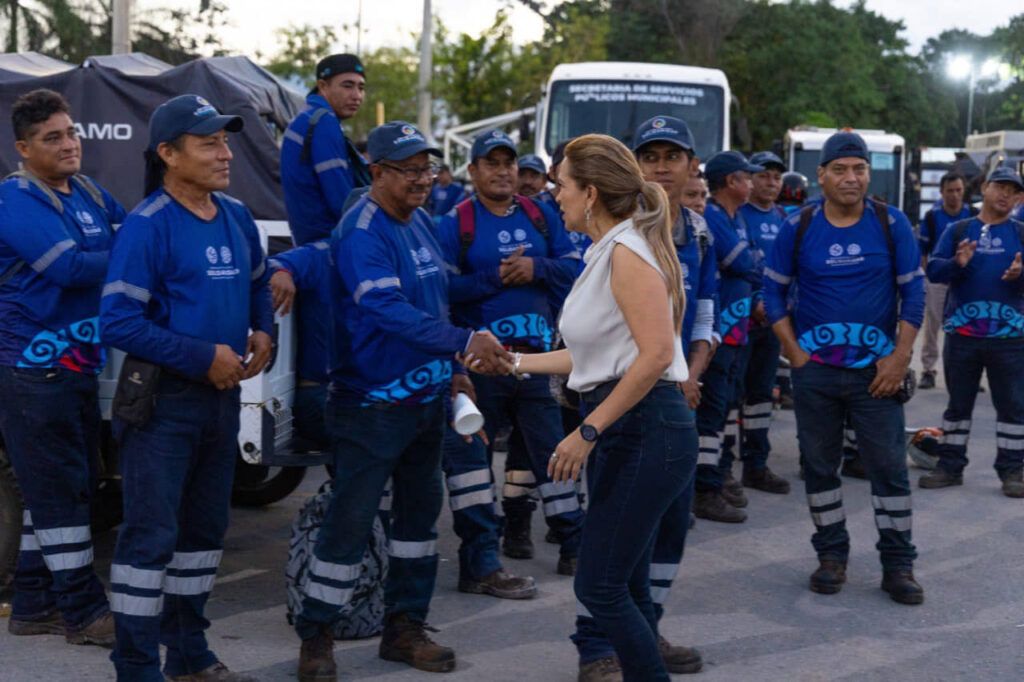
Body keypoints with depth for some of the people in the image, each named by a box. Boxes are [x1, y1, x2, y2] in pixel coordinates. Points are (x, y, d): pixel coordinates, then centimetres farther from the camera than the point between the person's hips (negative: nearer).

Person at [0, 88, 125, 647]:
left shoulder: (90, 194, 13)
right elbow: (70, 267, -22)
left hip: (80, 365, 8)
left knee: (61, 489, 13)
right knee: (59, 491, -4)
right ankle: (84, 611, 3)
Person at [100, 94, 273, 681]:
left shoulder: (237, 217, 8)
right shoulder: (146, 226, -15)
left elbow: (259, 284, 24)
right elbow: (119, 322, -20)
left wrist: (263, 331, 4)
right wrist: (202, 357, -20)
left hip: (223, 392, 8)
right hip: (163, 399, -8)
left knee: (206, 527, 17)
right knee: (151, 535, -7)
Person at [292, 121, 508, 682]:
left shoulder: (421, 222, 9)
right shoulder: (361, 232, -18)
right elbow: (388, 309, -31)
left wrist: (451, 368, 16)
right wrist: (464, 342, -39)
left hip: (426, 397, 9)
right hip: (374, 402, -9)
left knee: (419, 511, 14)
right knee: (350, 521, -4)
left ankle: (405, 628, 26)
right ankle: (315, 637, 10)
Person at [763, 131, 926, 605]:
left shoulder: (891, 224, -3)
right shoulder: (798, 226, -1)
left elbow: (912, 291, -1)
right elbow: (774, 290, 4)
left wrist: (900, 357, -8)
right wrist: (794, 352, -3)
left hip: (876, 369, -1)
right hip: (814, 370, 1)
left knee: (890, 466, 0)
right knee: (819, 464, 9)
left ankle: (898, 564, 10)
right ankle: (831, 555, 23)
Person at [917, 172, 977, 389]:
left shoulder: (973, 214, 0)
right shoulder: (932, 216, -3)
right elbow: (922, 251, 1)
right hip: (936, 279, -1)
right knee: (931, 326, 3)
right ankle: (928, 370, 11)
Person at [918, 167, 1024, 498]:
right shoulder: (957, 230, 5)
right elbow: (933, 270, -3)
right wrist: (957, 264, -23)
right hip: (962, 333, 0)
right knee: (958, 403, 11)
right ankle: (950, 465, 20)